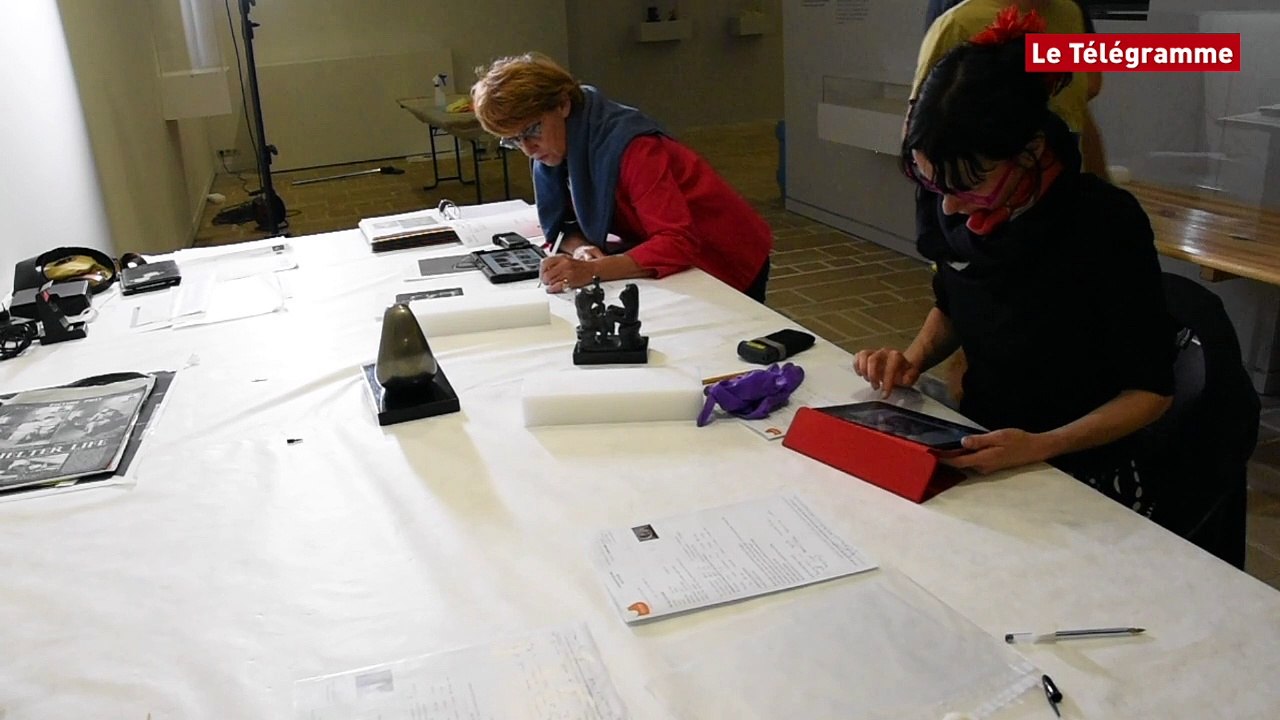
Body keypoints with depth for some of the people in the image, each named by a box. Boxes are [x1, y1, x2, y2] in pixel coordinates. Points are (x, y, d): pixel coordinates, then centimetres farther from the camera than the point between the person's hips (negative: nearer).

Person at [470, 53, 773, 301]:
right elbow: (561, 224, -2)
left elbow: (679, 244, -36)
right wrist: (580, 249, -25)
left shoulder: (627, 145, -32)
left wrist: (592, 270, -47)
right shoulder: (554, 148, -9)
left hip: (727, 262, -6)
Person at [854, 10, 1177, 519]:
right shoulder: (948, 203, -7)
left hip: (1084, 473, -4)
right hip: (979, 449, 4)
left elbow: (1151, 391, -11)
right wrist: (914, 358, -5)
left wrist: (1039, 446, -26)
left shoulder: (1106, 225, -20)